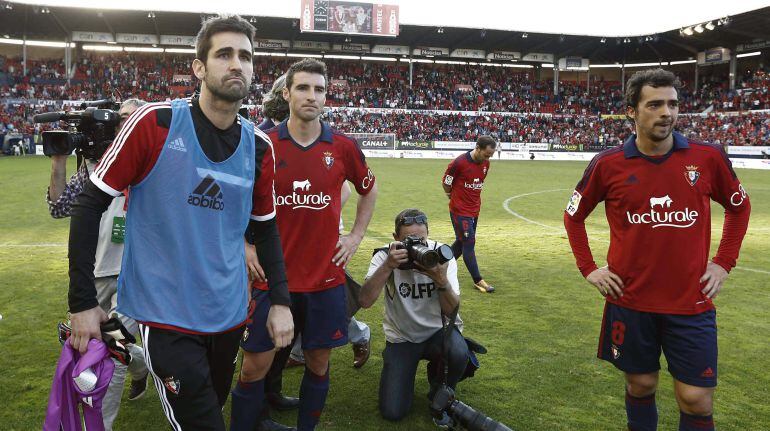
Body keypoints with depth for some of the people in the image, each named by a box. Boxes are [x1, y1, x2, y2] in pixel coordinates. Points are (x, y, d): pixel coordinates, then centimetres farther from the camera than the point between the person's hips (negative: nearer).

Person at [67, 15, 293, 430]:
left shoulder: (259, 146, 1)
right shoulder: (154, 123, -12)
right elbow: (89, 204, -6)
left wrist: (280, 300, 6)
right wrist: (82, 302, -7)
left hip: (229, 315, 5)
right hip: (165, 315, -5)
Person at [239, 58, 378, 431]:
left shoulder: (344, 147, -1)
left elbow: (369, 191, 17)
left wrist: (356, 236, 10)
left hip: (325, 278, 1)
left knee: (318, 363, 13)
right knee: (253, 366, 6)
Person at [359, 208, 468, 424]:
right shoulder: (385, 256, -14)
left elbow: (451, 311, -17)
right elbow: (365, 301, -26)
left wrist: (441, 279, -35)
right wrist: (387, 266, -36)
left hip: (438, 330, 1)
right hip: (401, 337, 0)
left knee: (458, 355, -35)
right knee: (392, 412, -11)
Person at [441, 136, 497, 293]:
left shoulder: (486, 164, 2)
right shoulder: (459, 162, -18)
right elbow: (445, 182, -6)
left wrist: (470, 196, 12)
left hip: (474, 210, 7)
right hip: (460, 210, -7)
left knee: (462, 241, 15)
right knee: (469, 243, -5)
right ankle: (478, 280, 1)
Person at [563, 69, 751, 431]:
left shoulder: (708, 157, -4)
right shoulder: (607, 164, -6)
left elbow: (739, 207, 14)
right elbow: (574, 215, 9)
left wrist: (724, 263, 7)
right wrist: (588, 269, 3)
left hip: (692, 303, 0)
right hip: (630, 302, 0)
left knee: (696, 400, 4)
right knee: (640, 387, 15)